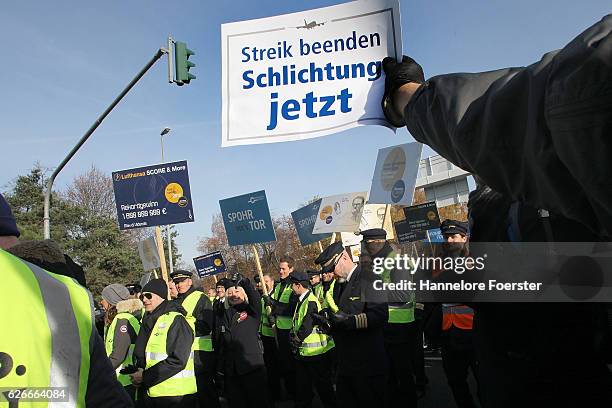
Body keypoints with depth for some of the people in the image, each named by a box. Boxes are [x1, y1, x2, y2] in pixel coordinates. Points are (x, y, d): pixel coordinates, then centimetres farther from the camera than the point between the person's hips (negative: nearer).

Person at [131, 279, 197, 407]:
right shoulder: (148, 322, 12)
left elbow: (178, 361, -19)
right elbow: (140, 355, 19)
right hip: (152, 393, 7)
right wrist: (137, 373, -2)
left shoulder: (176, 320, -12)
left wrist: (145, 377, -16)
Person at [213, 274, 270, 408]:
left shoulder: (251, 311, 0)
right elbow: (217, 340, 14)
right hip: (230, 370, 4)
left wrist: (244, 282, -35)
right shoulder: (221, 313, 11)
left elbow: (255, 298, -21)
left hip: (252, 367, -4)